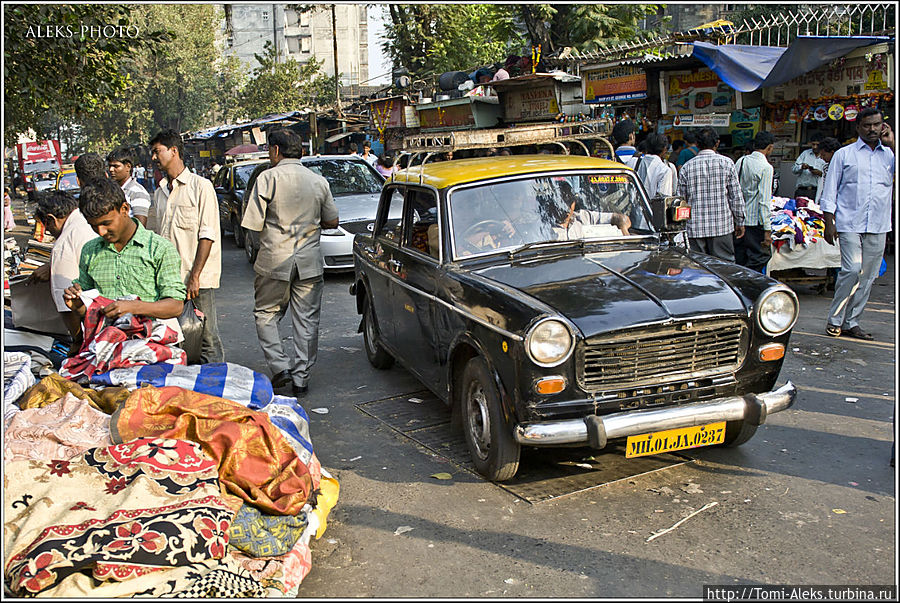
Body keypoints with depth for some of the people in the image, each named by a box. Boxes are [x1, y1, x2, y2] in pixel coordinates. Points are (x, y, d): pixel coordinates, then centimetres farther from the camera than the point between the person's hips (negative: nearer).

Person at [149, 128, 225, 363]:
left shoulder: (201, 186, -3)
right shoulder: (159, 193, 18)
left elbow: (207, 235, -9)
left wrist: (195, 276, -15)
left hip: (199, 279, -6)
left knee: (207, 339, -3)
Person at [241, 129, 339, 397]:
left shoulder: (268, 178, -7)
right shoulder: (319, 181, 5)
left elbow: (252, 223, -9)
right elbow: (332, 221, 10)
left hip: (275, 260, -3)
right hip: (309, 261, 3)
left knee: (266, 314, 13)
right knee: (307, 319, 8)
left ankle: (279, 367, 1)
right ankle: (301, 377, 11)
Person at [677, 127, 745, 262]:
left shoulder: (686, 167, 3)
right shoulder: (726, 163, 0)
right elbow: (736, 197, 1)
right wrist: (739, 222, 11)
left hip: (695, 228, 1)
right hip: (722, 226, -1)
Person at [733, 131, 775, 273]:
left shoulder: (740, 161, 6)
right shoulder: (766, 168, -12)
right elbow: (764, 201, -16)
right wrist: (767, 230, -15)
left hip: (738, 220, 7)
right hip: (755, 223, -7)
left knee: (739, 260, 14)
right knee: (761, 256, 0)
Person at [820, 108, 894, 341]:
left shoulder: (889, 154, 13)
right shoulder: (843, 155, 6)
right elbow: (830, 191, 5)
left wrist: (892, 145, -5)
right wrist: (829, 222, -3)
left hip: (878, 226, 4)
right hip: (850, 223, -3)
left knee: (868, 276, 4)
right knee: (853, 270, -15)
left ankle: (851, 322, 14)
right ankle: (834, 319, -1)